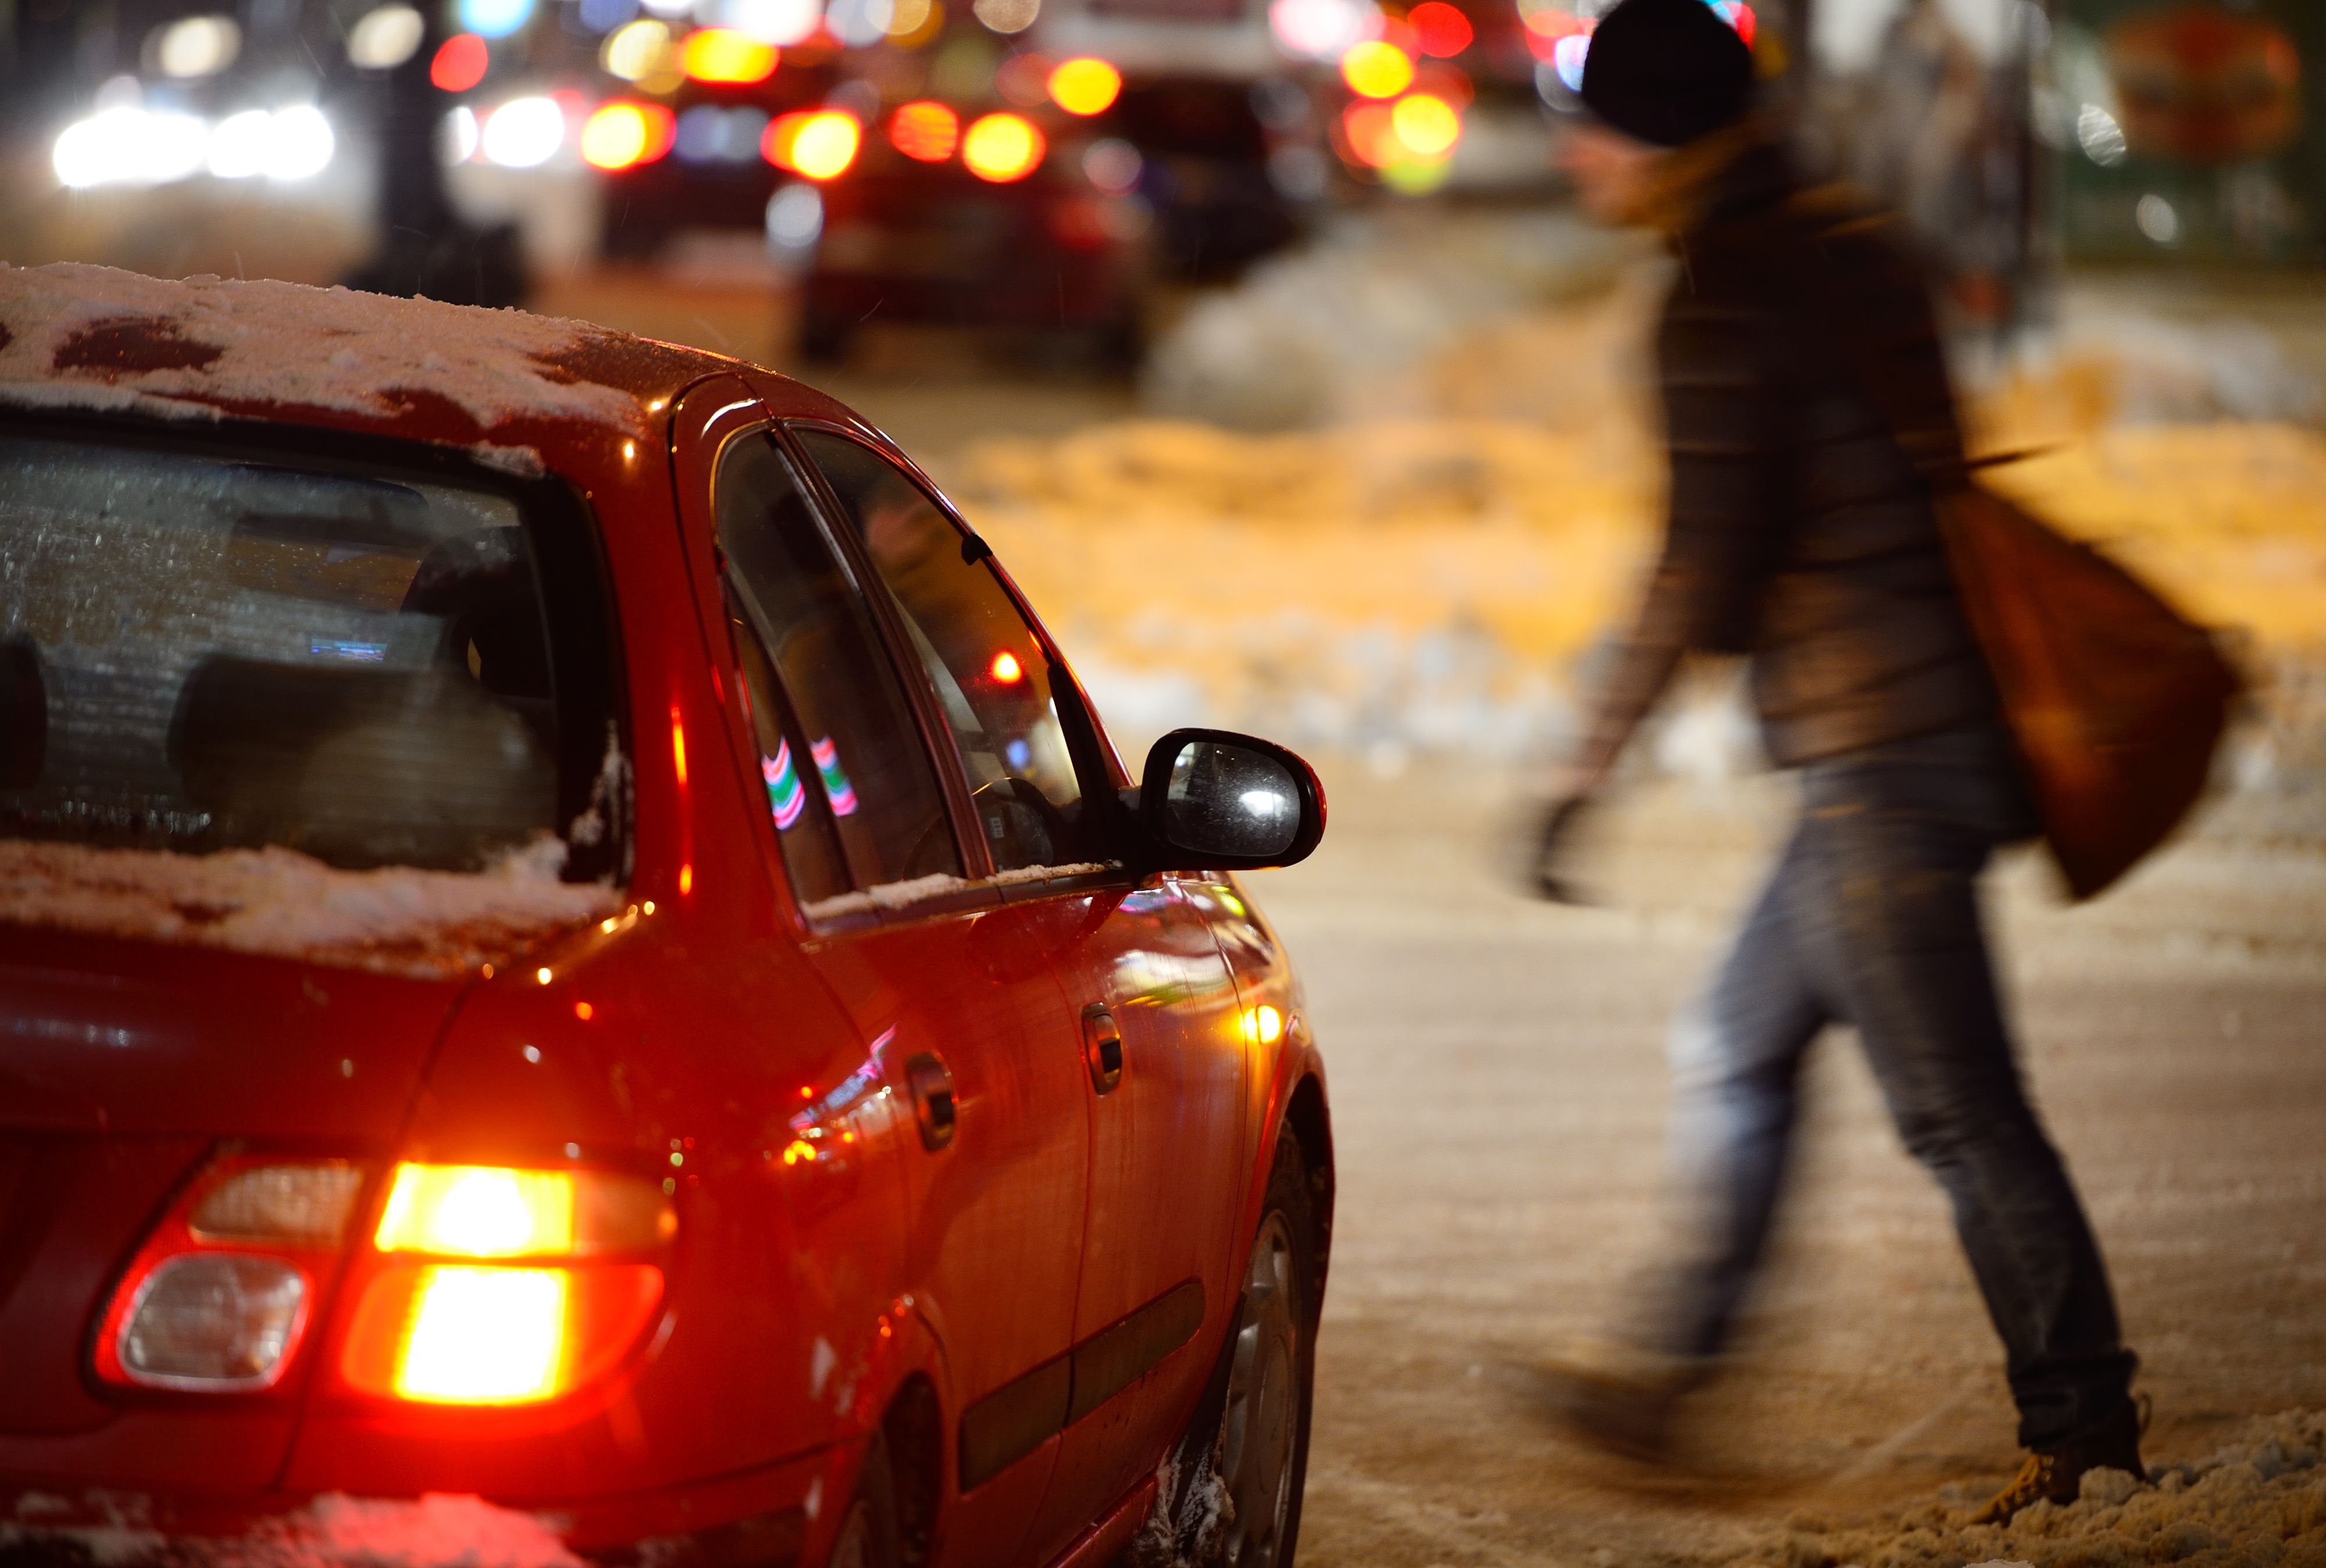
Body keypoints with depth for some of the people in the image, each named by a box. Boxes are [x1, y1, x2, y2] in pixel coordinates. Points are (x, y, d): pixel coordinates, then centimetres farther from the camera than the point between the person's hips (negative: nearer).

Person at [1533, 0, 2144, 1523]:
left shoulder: (1728, 303, -15)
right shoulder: (1851, 245, 13)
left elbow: (1709, 559, -19)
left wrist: (1592, 765, -13)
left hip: (1882, 756, -10)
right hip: (1938, 718, 10)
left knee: (1961, 1111, -3)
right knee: (1735, 1051, 17)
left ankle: (2085, 1423, 3)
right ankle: (1665, 1370, 24)